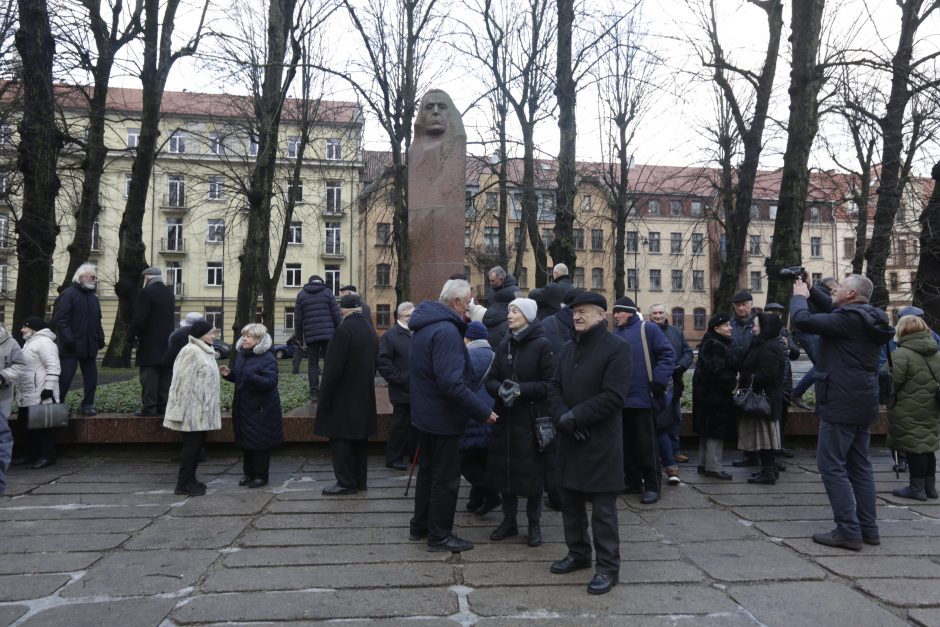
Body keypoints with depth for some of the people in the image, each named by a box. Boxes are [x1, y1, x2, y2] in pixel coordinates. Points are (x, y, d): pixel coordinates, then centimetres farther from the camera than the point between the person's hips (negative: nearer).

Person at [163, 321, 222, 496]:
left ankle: (189, 479, 22)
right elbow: (184, 382, -20)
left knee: (197, 444, 13)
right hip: (193, 410, -9)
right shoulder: (191, 351, -15)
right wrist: (181, 410, -22)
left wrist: (216, 402, 20)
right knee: (192, 445, -4)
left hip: (203, 409, 9)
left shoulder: (206, 352, 16)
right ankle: (183, 483, 4)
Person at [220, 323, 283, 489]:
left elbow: (271, 382, -24)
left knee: (260, 443, 0)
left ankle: (261, 475, 13)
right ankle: (249, 472, 27)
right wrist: (229, 373, 1)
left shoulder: (267, 358, -15)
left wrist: (251, 377, -36)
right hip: (243, 406, 7)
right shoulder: (241, 354, 9)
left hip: (261, 408, -7)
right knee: (244, 441, 14)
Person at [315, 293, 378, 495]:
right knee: (360, 438, 13)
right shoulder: (370, 330, 8)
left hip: (343, 397, -8)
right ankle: (360, 480, 20)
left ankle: (346, 482, 3)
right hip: (364, 396, 8)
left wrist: (325, 396, -12)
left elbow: (334, 367, -19)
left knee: (340, 439, -1)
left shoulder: (344, 330, -18)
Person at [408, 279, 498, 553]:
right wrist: (483, 412, -24)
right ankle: (439, 535, 18)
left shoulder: (425, 325, 7)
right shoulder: (447, 330, -25)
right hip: (443, 417, -10)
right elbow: (451, 383, -31)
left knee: (428, 471, 22)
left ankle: (420, 526, 35)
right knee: (446, 478, 6)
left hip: (424, 414, 10)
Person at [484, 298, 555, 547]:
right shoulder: (504, 345, 9)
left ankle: (534, 525, 22)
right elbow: (491, 380, 8)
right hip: (504, 418, 5)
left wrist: (521, 390, -22)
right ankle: (509, 521, 26)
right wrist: (500, 388, -14)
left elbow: (550, 384, -12)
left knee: (532, 472, 4)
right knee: (504, 469, 9)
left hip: (531, 419, -5)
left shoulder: (542, 344, -8)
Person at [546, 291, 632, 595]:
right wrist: (562, 417, -11)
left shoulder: (617, 348, -11)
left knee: (602, 508, 1)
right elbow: (554, 387, 8)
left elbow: (614, 396, -19)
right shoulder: (568, 348, 12)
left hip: (601, 440, -7)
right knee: (570, 500, 17)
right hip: (569, 438, 7)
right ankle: (578, 553, 33)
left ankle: (607, 567, 14)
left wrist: (575, 417, -17)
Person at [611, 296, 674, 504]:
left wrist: (659, 382, -13)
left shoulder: (648, 329, -3)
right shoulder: (614, 335, 13)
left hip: (643, 396, -6)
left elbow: (667, 354, -7)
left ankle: (652, 485, 8)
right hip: (621, 398, 6)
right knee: (627, 442, 11)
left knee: (646, 443, -2)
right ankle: (632, 481, 23)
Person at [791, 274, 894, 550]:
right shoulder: (867, 320, 11)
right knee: (859, 466, 15)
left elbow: (802, 320, -22)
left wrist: (799, 295, -4)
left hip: (841, 404, -10)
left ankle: (848, 530, -4)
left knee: (831, 465, -4)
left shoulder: (848, 318, -18)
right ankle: (868, 528, 20)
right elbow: (830, 313, 24)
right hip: (862, 403, 10)